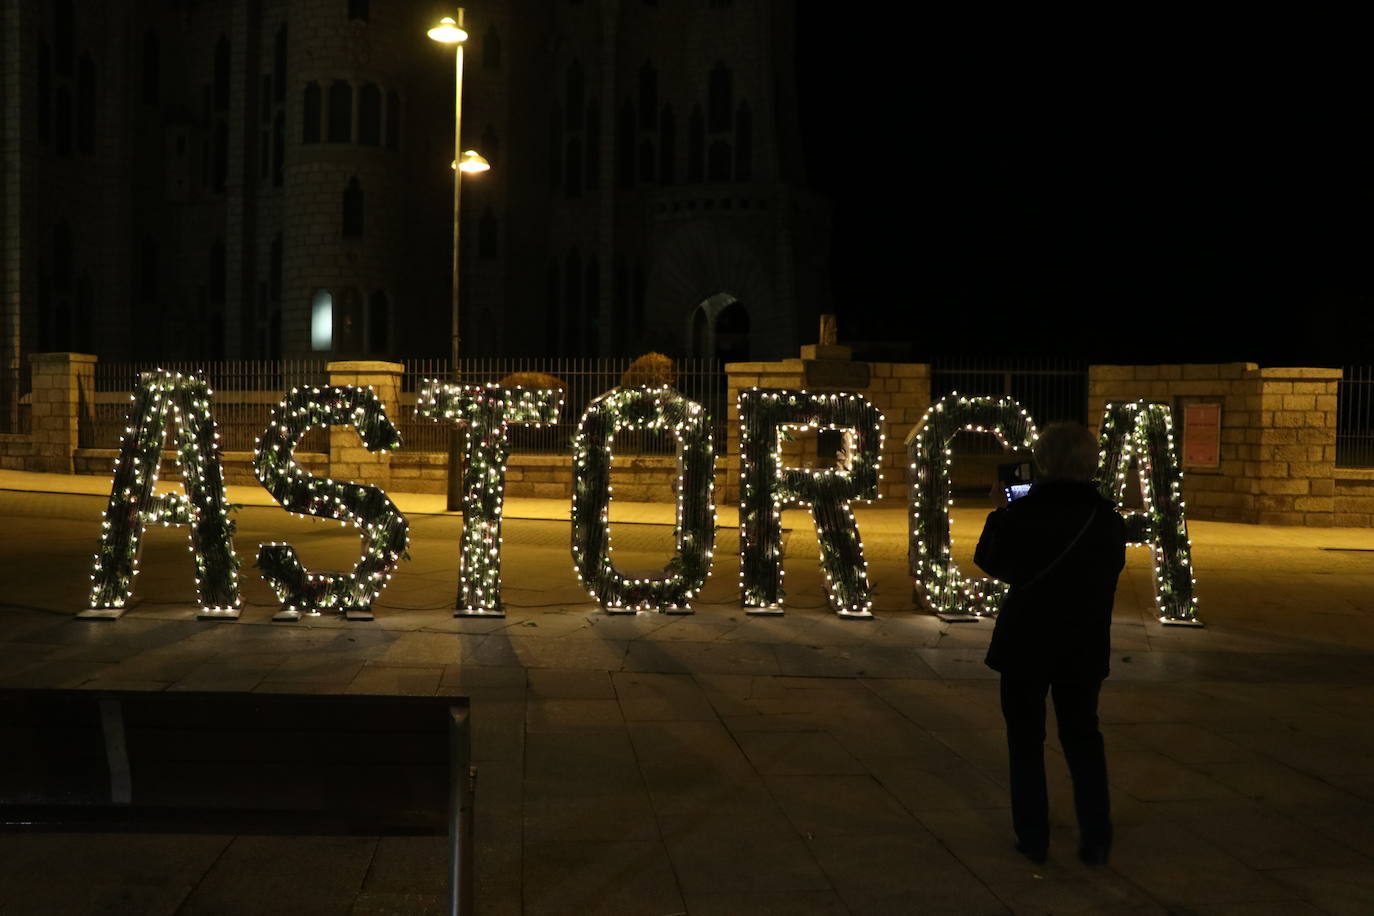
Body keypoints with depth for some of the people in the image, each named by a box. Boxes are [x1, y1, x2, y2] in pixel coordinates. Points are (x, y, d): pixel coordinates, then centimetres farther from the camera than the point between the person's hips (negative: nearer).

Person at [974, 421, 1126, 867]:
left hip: (1026, 642, -3)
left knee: (1026, 738, 11)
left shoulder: (1022, 513, -15)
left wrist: (1000, 512, 13)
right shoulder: (1108, 519, -5)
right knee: (1082, 735, 16)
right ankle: (1095, 841, 15)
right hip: (1086, 646, 3)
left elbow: (992, 562, -1)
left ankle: (1033, 839, 13)